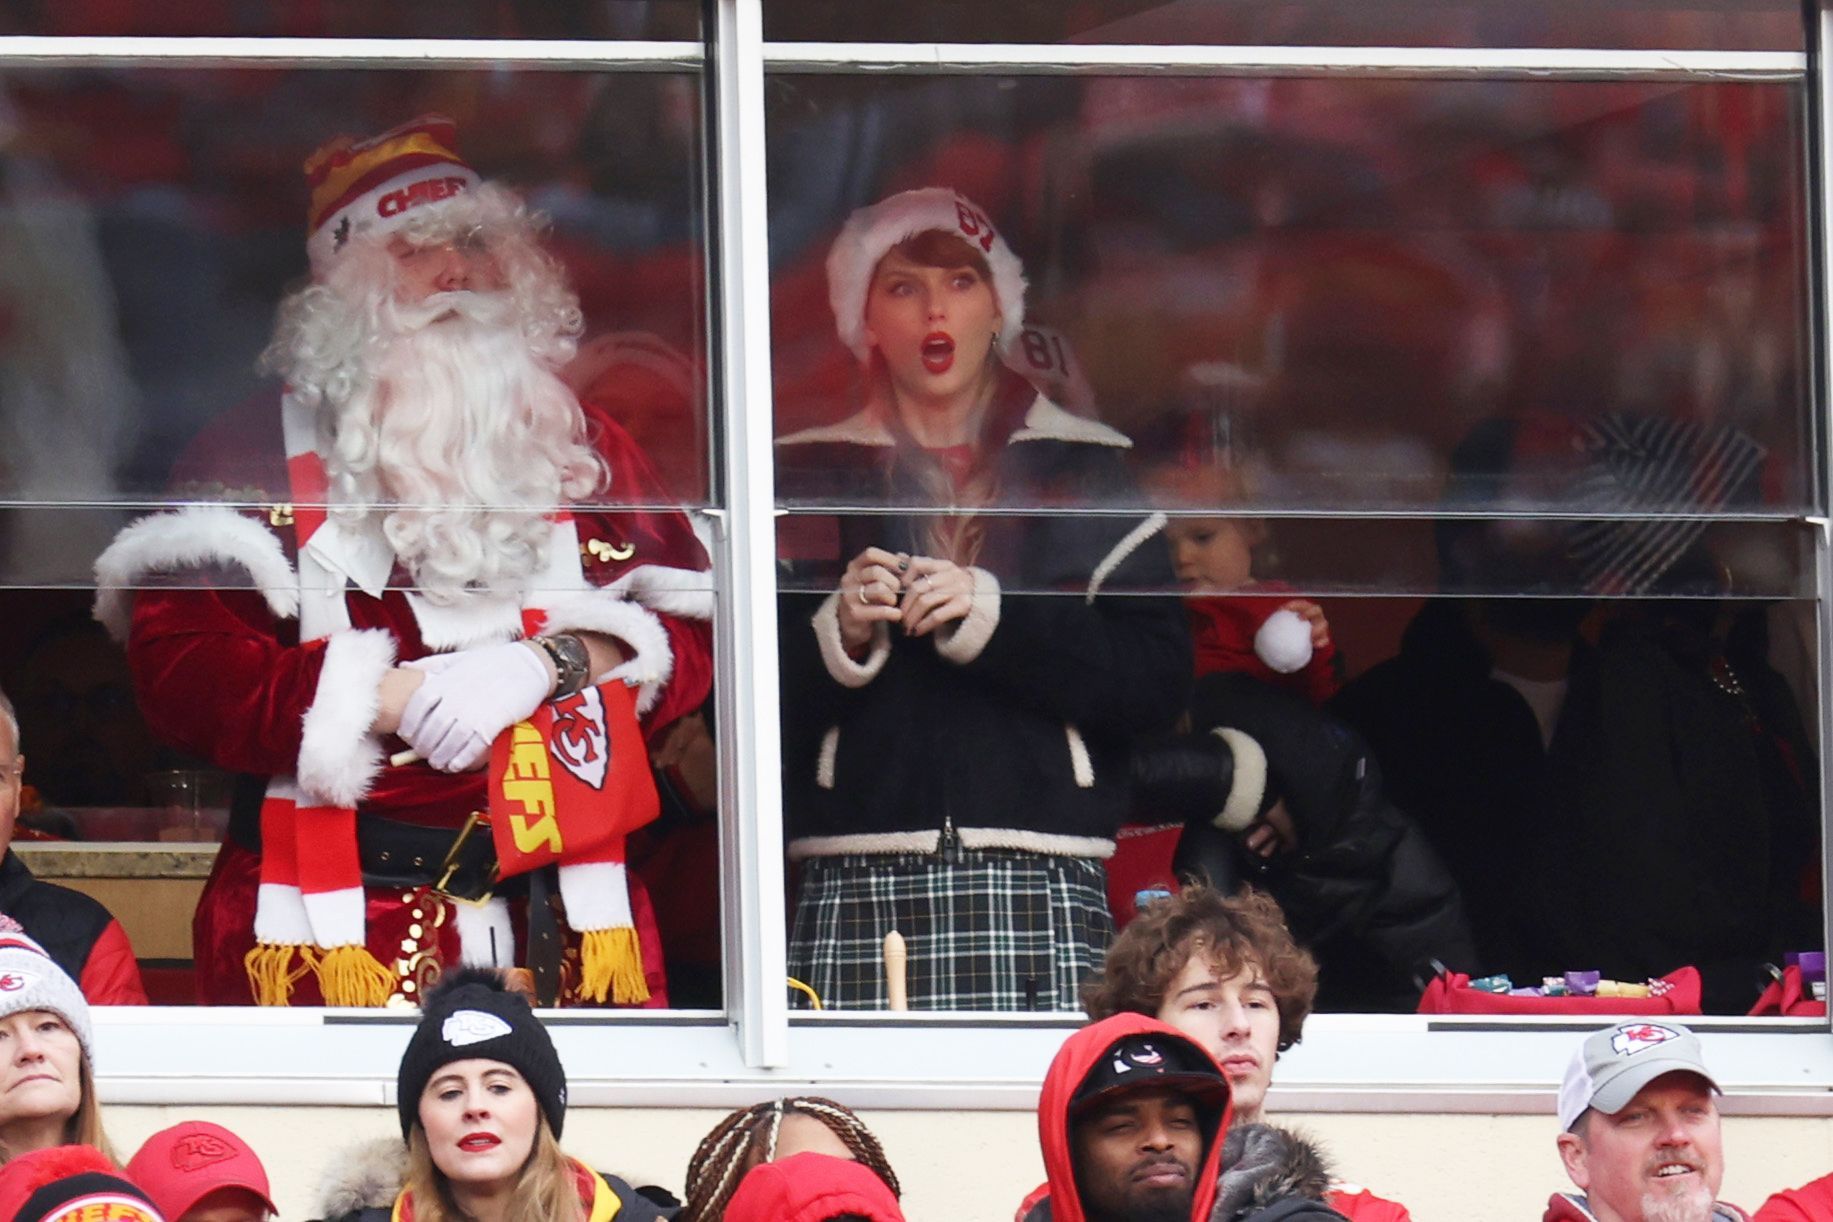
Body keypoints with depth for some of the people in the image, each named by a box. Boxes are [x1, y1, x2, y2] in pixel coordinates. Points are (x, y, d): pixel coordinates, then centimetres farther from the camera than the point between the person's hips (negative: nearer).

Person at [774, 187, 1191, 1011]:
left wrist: (993, 618, -7)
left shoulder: (1083, 467, 14)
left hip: (1038, 883, -1)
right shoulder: (808, 473, 16)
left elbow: (1158, 680, 2)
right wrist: (838, 636, -7)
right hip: (856, 886, 1)